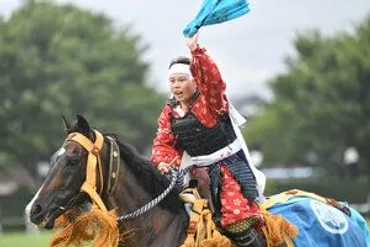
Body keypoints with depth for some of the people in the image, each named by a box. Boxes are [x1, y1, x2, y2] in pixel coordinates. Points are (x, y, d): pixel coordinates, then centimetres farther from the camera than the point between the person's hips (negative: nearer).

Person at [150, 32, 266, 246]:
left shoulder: (210, 100, -12)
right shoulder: (169, 113, 6)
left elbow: (213, 78, -32)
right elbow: (163, 143, 3)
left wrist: (196, 50, -43)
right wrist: (162, 162, -19)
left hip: (229, 164, -7)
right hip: (199, 170, 7)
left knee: (235, 219, -22)